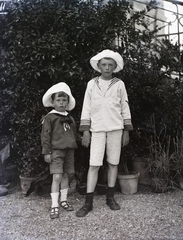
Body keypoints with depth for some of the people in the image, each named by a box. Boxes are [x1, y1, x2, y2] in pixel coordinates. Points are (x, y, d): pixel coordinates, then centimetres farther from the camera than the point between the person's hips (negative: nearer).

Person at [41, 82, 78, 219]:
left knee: (65, 175, 13)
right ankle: (54, 206, -4)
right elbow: (45, 136, -6)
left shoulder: (70, 119, 13)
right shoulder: (49, 118, -3)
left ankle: (64, 200, 27)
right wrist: (46, 152, -10)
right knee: (57, 177, -10)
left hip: (69, 150, 6)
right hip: (56, 151, -5)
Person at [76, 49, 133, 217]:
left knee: (113, 163, 6)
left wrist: (126, 131, 4)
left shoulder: (119, 84, 7)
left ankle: (110, 198, 19)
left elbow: (125, 108, 8)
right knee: (94, 165, -5)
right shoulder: (92, 84, 7)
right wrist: (85, 131, -1)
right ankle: (88, 203, 1)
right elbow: (86, 108, 6)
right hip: (97, 129, -1)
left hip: (116, 128, 1)